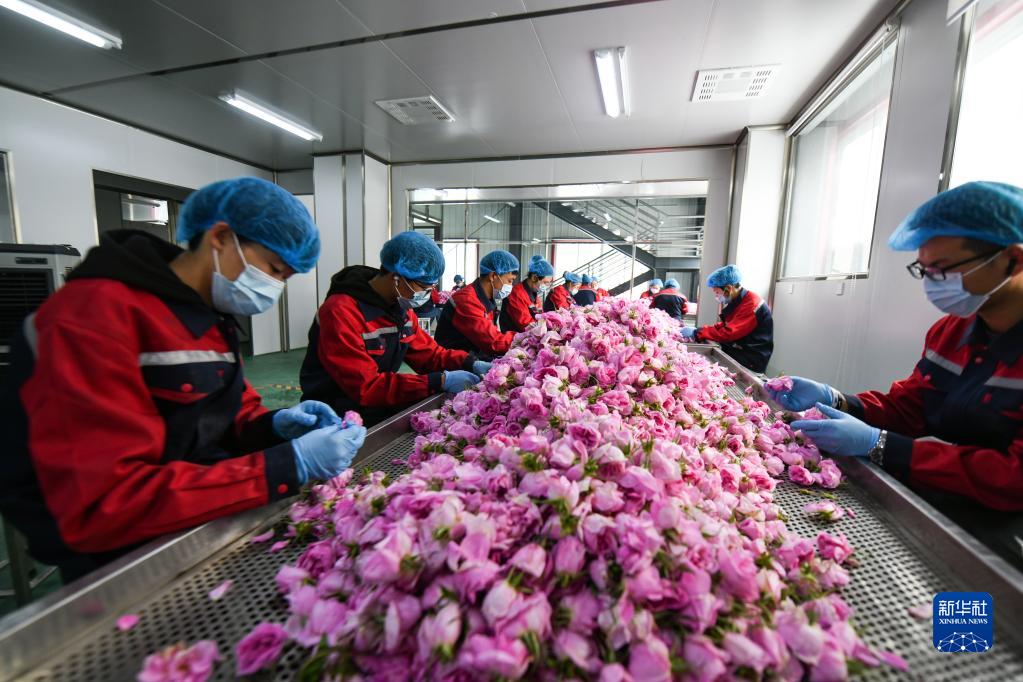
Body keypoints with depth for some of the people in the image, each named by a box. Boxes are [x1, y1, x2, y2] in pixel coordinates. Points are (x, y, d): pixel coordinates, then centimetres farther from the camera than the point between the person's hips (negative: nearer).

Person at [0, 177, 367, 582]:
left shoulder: (214, 318, 7)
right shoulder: (94, 316, -20)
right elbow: (101, 507, -26)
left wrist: (273, 426, -9)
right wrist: (291, 465, -31)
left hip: (208, 523, 7)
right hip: (123, 562, -7)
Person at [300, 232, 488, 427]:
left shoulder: (401, 305, 4)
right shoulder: (341, 312, -22)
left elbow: (427, 353, 8)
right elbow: (366, 387, -26)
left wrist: (471, 364, -10)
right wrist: (441, 381, -29)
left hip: (383, 407, 7)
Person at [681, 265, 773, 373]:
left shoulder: (751, 305, -21)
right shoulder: (736, 302, 10)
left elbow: (728, 333, -26)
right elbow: (724, 326, 11)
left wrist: (697, 332, -19)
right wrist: (697, 331, -2)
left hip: (750, 361, -8)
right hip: (736, 352, 8)